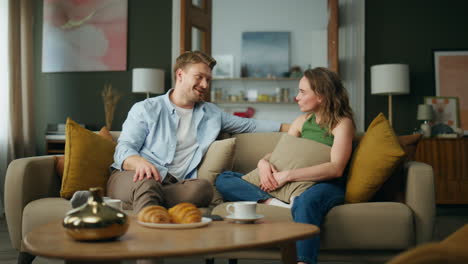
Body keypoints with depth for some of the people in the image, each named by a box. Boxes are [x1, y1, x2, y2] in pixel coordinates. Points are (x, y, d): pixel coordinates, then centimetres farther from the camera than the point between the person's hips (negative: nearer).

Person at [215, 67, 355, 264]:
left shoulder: (342, 123, 0)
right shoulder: (303, 121, 19)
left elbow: (336, 168, -15)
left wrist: (288, 175, -21)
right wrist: (263, 162, -7)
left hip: (325, 186, -6)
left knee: (306, 200, -45)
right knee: (223, 179, -8)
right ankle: (273, 203, -31)